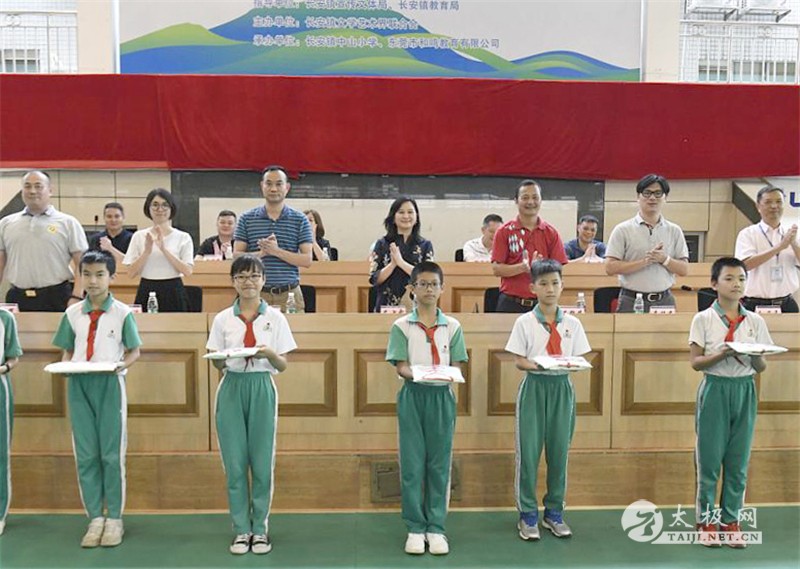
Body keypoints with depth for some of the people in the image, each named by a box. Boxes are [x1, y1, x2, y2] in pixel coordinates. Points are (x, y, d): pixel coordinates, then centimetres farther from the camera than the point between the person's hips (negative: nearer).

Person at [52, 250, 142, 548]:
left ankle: (114, 519, 12)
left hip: (110, 384, -3)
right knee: (85, 455, 6)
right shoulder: (72, 313, 8)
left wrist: (121, 364, -16)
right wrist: (65, 365, -7)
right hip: (79, 385, 3)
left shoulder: (122, 312, -1)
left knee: (112, 454, 3)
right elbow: (68, 350, 14)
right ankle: (95, 518, 16)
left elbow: (134, 351, 3)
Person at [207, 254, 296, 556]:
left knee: (262, 463, 4)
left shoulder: (275, 317, 1)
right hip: (232, 388, 1)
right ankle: (241, 529, 18)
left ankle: (260, 528, 19)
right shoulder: (223, 319, 4)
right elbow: (218, 364, 5)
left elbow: (282, 365, 1)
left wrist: (269, 353, -20)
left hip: (262, 389, -1)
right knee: (235, 464, 4)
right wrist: (221, 359, -17)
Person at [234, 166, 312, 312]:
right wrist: (261, 253, -15)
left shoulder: (300, 219, 4)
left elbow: (307, 260, -2)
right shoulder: (247, 219, 7)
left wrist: (277, 251, -15)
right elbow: (237, 255, 3)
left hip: (289, 294, 0)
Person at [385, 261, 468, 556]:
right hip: (412, 396, -1)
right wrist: (415, 374, -26)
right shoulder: (401, 326, 1)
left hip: (442, 396, 1)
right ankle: (415, 527, 14)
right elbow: (400, 366, -4)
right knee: (412, 463, 3)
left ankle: (436, 527, 16)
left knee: (439, 463, 6)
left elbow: (456, 366, 4)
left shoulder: (452, 326, 6)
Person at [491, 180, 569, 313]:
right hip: (511, 303, -1)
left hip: (542, 304, 1)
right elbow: (496, 269, -4)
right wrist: (523, 267, -19)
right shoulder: (504, 232, 2)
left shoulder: (551, 233, 6)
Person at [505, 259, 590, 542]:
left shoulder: (572, 323, 4)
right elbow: (519, 360, -4)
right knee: (528, 451, 0)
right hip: (534, 387, -2)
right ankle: (528, 514, 14)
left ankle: (554, 511, 23)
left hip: (561, 387, 2)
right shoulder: (525, 322, -2)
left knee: (559, 450, 9)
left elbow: (579, 359, 5)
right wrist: (538, 365, -22)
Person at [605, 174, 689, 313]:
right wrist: (645, 261, -15)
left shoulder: (674, 231, 9)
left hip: (664, 301, 3)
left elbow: (684, 270, 8)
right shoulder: (623, 230, -1)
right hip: (631, 301, -3)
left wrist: (664, 259, -11)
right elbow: (610, 268, -8)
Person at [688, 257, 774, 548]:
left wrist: (755, 357, -16)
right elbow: (695, 362, -6)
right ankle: (706, 520, 15)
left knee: (738, 461, 8)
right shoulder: (703, 319, -3)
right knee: (709, 459, 2)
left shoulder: (755, 321, 6)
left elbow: (761, 368, 6)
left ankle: (731, 521, 20)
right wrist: (722, 355, -21)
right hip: (715, 390, -3)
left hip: (744, 391, 3)